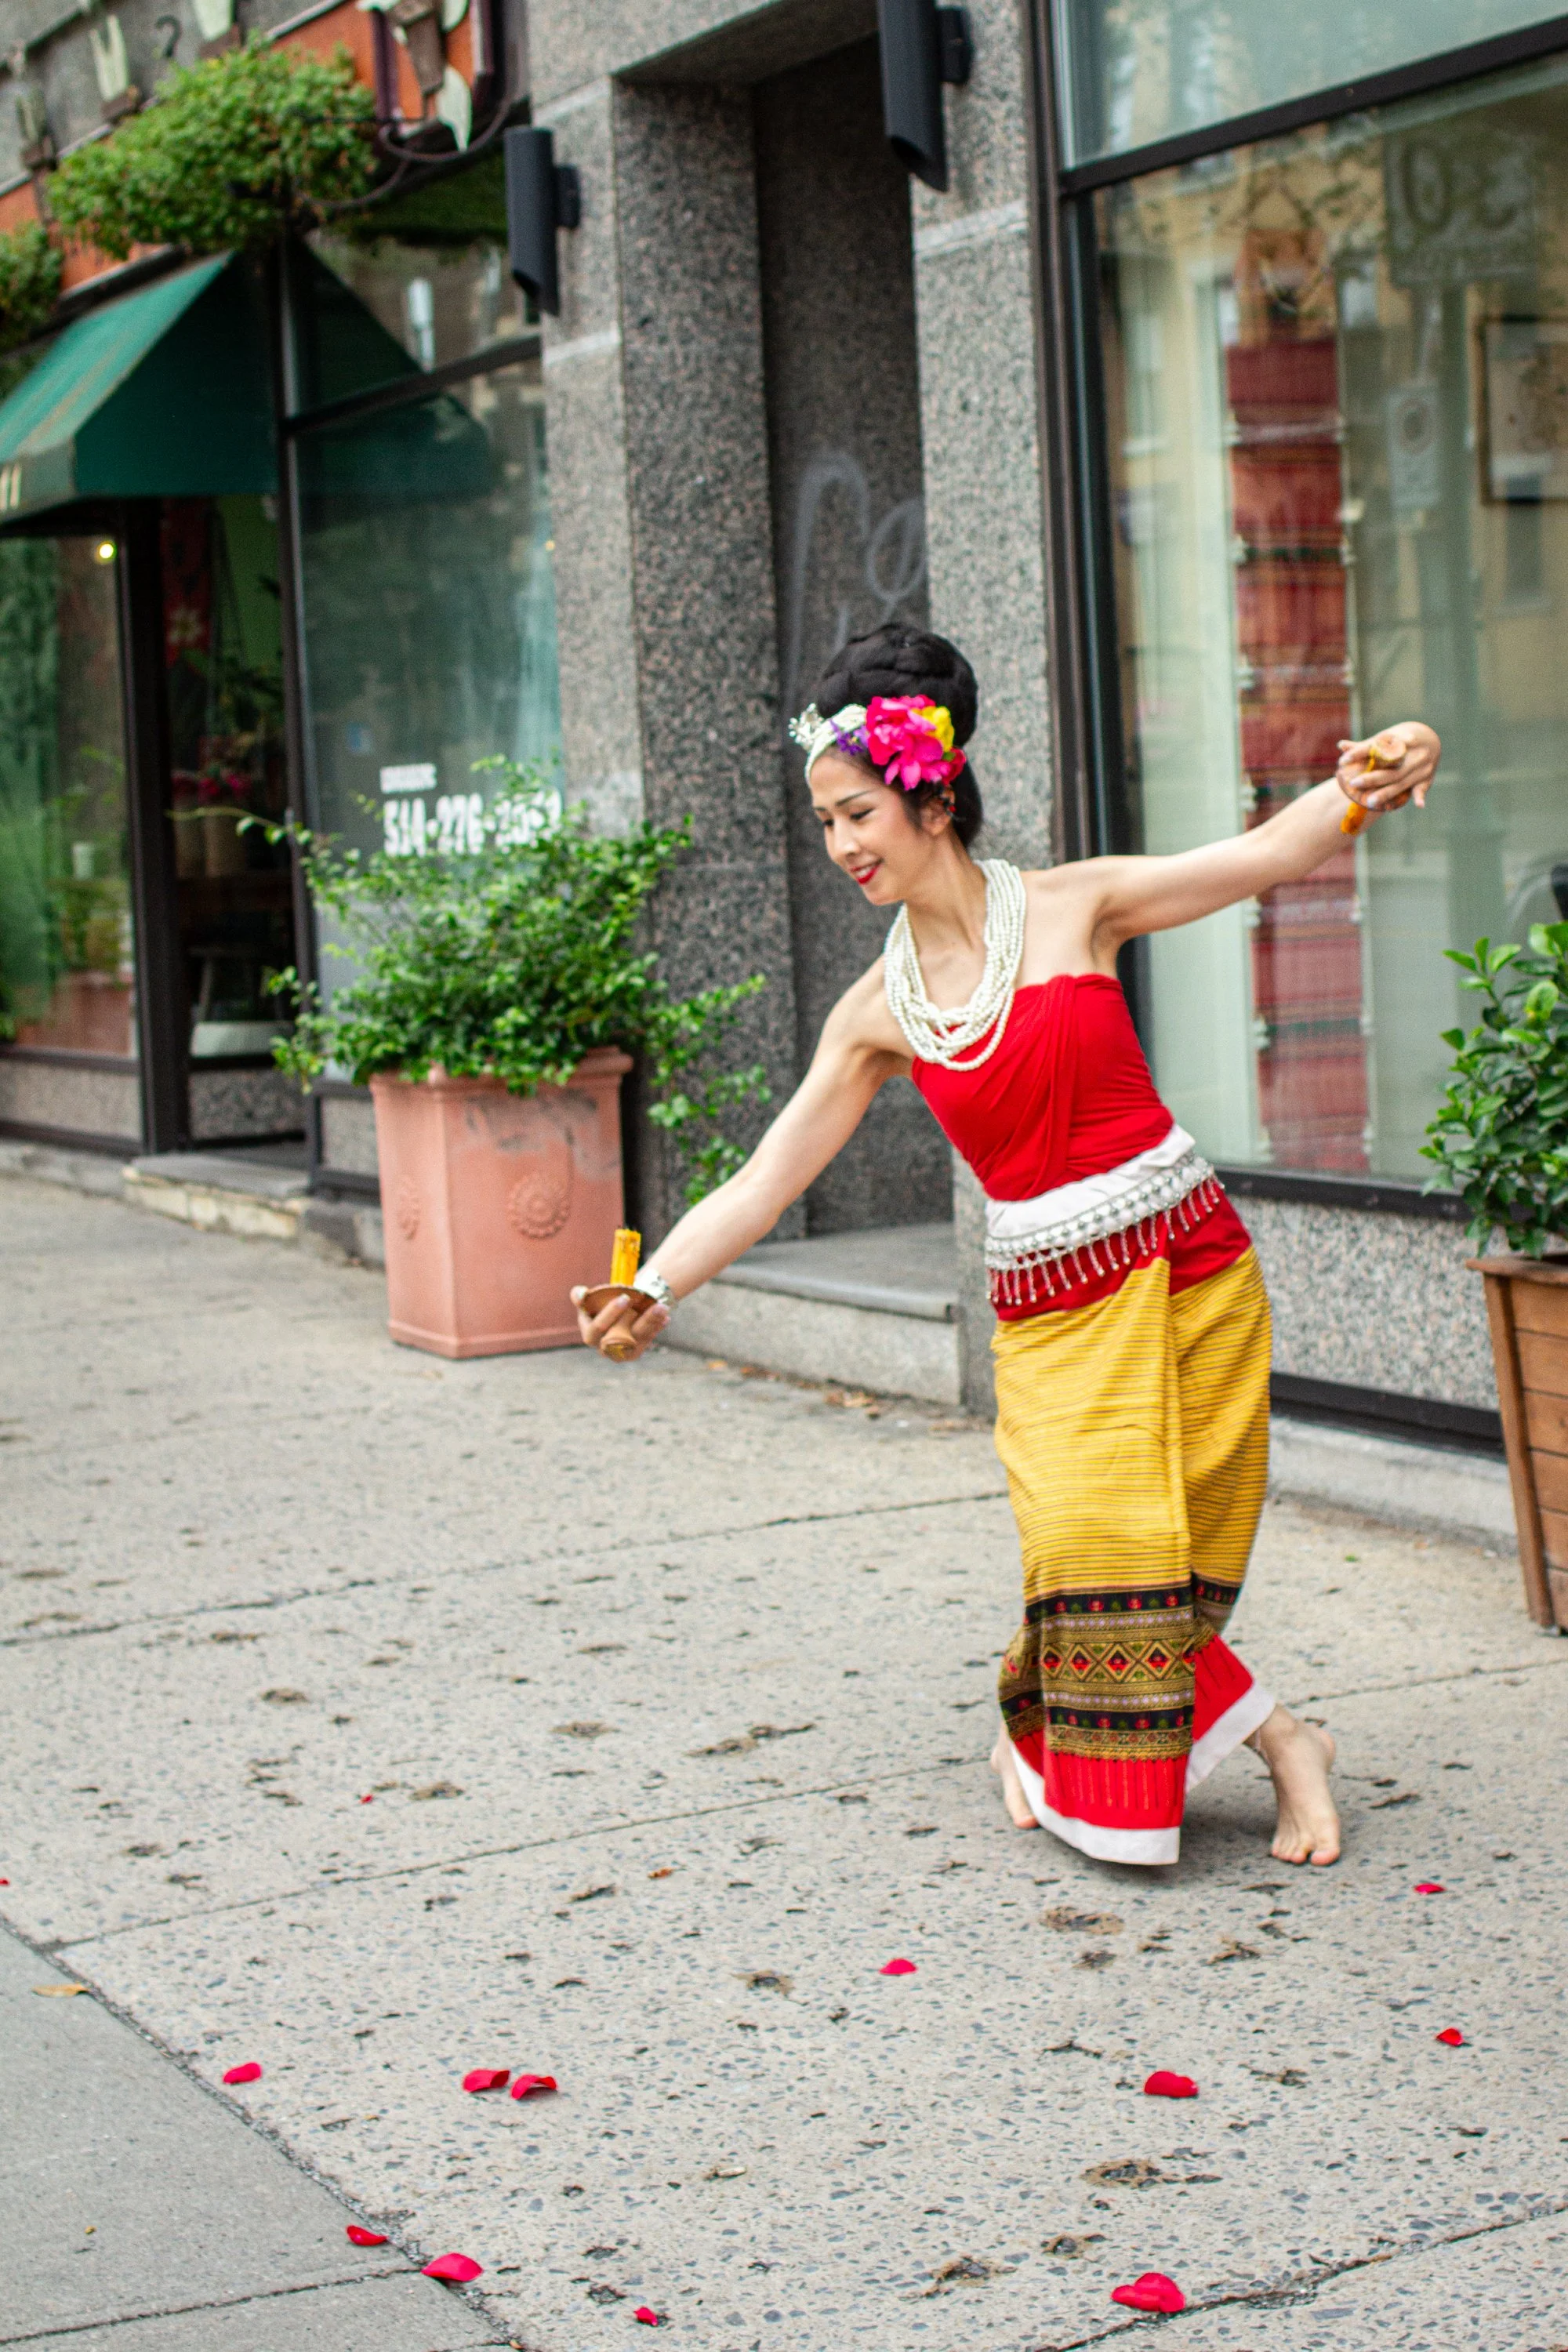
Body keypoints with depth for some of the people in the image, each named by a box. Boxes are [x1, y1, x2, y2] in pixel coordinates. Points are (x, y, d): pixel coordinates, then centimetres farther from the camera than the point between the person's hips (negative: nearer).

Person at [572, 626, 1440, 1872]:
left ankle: (1038, 1734, 20)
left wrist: (1361, 785, -23)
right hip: (1048, 1312, 2)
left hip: (1187, 1272, -2)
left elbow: (1269, 855, -4)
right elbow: (767, 1180, 4)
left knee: (1152, 1561, -4)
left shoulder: (1072, 908, -2)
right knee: (1093, 1549, -10)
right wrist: (656, 1286, -7)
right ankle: (1275, 1740, 12)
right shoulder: (877, 1012, 5)